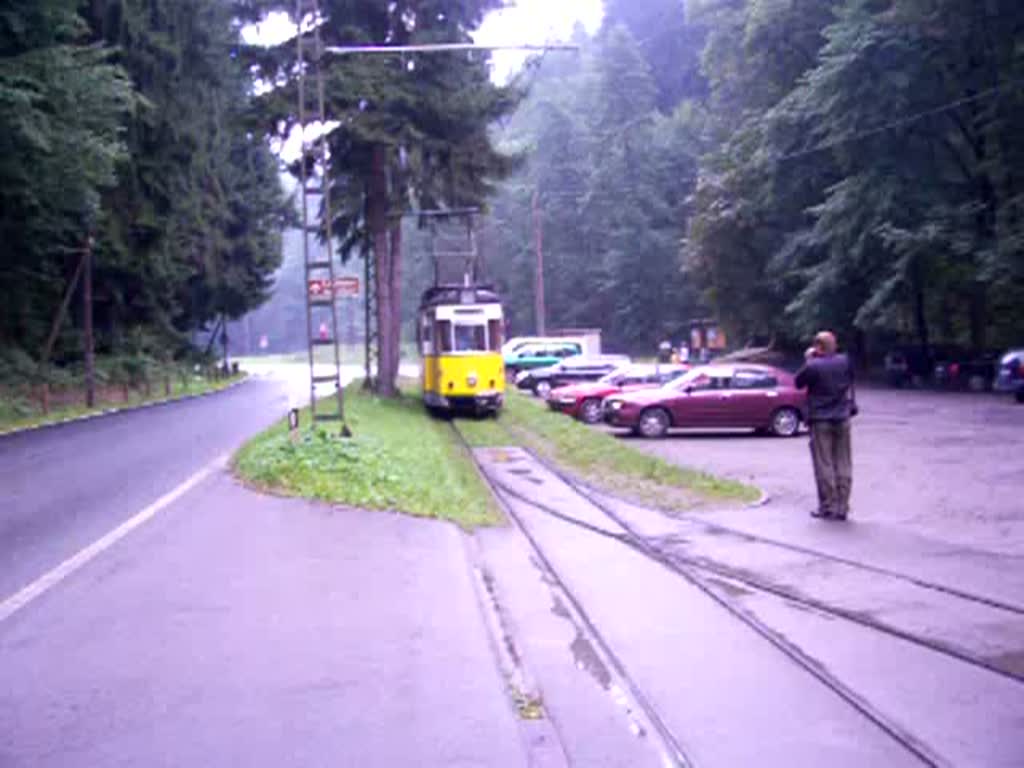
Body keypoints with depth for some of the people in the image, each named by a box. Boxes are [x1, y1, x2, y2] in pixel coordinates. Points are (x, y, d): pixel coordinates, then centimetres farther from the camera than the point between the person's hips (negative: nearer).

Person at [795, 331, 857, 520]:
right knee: (843, 465, 7)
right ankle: (842, 507, 9)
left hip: (820, 421, -4)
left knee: (824, 465, 1)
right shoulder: (845, 362, 1)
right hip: (842, 419, 4)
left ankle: (827, 506, 3)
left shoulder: (813, 366, -15)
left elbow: (799, 383, 0)